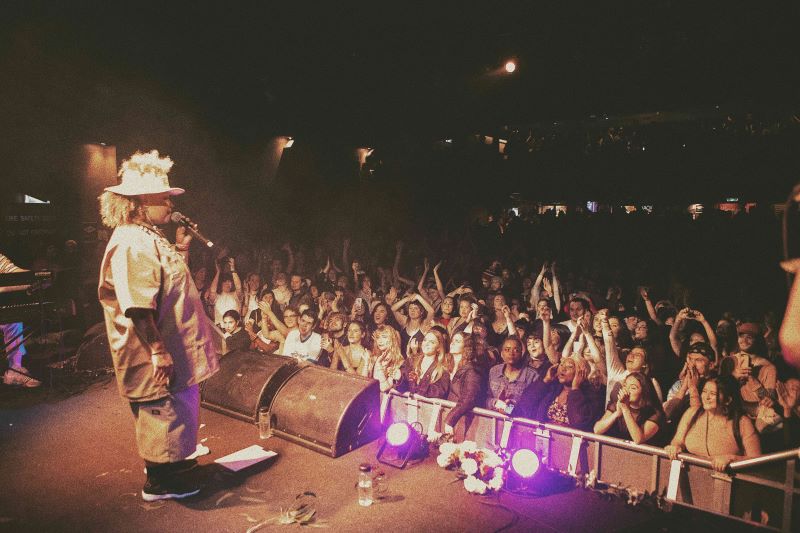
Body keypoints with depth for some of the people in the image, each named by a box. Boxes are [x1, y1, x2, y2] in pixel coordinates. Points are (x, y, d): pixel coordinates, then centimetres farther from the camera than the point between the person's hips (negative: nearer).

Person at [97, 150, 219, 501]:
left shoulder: (150, 238, 12)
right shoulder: (131, 245, -22)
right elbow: (138, 308, -28)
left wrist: (181, 249, 10)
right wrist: (158, 352, -27)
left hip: (175, 350, 11)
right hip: (159, 357, -11)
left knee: (180, 410, 23)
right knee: (164, 414, 4)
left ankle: (176, 467, 42)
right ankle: (160, 484, 22)